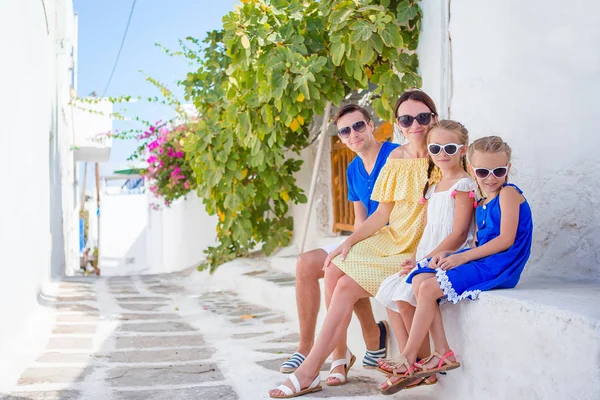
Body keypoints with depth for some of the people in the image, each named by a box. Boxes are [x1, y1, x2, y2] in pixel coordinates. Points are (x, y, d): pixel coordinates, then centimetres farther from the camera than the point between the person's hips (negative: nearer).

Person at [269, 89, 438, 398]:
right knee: (335, 271, -19)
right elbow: (382, 214, 9)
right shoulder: (396, 158, 9)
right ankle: (340, 354, -5)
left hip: (418, 253, -6)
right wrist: (349, 242, -3)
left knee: (346, 286, -20)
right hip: (389, 239, 6)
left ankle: (309, 372, -14)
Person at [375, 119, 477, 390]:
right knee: (388, 289, -3)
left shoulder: (463, 185, -8)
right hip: (427, 260, 9)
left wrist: (425, 262, -17)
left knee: (406, 292, -23)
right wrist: (417, 260, 1)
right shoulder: (432, 189, 18)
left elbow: (458, 234, -15)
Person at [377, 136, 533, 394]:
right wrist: (447, 254, -3)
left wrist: (462, 257, -18)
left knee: (429, 288, -19)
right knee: (419, 280, -6)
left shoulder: (509, 193, -7)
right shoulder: (481, 204, 19)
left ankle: (408, 358, -9)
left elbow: (506, 240, -16)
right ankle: (442, 352, -10)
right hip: (482, 259, 9)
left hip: (500, 265, -9)